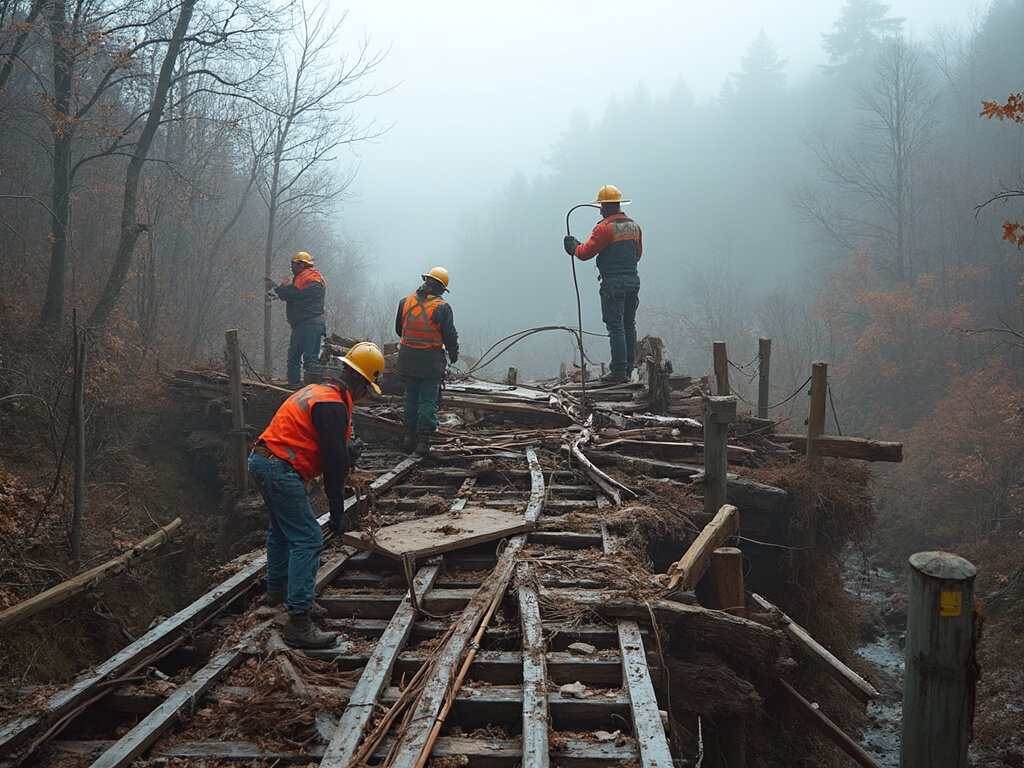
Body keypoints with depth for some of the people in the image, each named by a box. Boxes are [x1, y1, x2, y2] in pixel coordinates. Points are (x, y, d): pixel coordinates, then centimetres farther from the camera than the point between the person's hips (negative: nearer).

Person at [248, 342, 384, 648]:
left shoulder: (315, 391, 16)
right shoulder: (332, 405, -16)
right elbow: (335, 462, -16)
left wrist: (347, 449, 9)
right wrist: (337, 513, -10)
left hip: (260, 461, 11)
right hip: (281, 470, -11)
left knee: (281, 527, 30)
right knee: (307, 541, -11)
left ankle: (276, 588, 50)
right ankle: (298, 624, -15)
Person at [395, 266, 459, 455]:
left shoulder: (405, 302, 3)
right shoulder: (442, 307, -10)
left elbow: (398, 329, 14)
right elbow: (450, 336, -6)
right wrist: (453, 355, 12)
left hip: (408, 360, 4)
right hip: (431, 361, -4)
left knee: (410, 397, 15)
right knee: (428, 400, 2)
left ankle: (410, 437, 18)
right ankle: (423, 440, -1)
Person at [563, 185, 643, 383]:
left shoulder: (604, 228, -13)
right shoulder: (634, 226, 11)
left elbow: (585, 253, -11)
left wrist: (574, 247, 9)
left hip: (613, 283, -7)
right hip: (633, 280, 7)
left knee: (616, 327, -5)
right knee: (629, 325, 13)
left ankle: (618, 371, -4)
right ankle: (629, 368, 18)